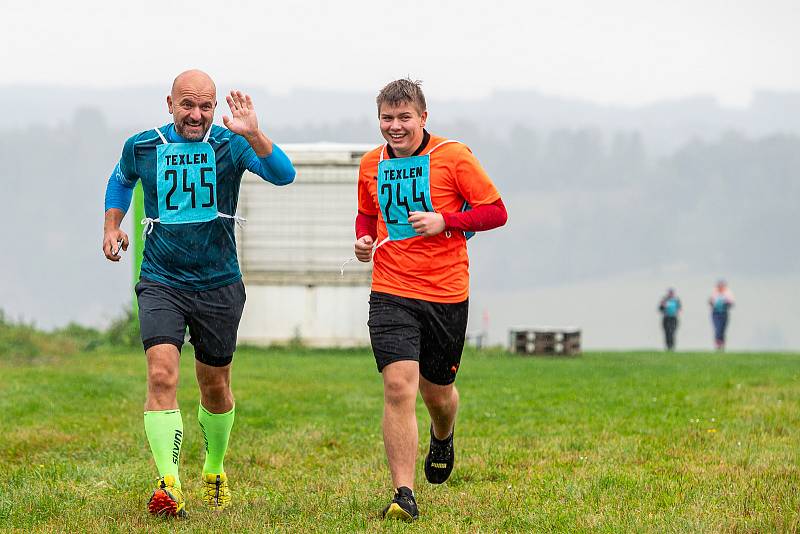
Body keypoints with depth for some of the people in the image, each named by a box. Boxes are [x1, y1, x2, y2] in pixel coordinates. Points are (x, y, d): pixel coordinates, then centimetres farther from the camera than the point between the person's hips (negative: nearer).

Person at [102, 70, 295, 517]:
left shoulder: (231, 144, -5)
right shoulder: (141, 147, 2)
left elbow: (284, 175, -22)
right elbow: (121, 179, 26)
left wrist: (253, 135, -36)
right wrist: (112, 225, 13)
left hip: (219, 284, 0)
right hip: (161, 283, 0)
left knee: (215, 387, 13)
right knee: (162, 375, -20)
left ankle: (215, 473, 38)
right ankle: (169, 486, -27)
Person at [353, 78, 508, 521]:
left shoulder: (453, 157, -6)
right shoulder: (371, 164, 7)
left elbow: (496, 212, -4)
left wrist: (444, 222, -17)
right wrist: (364, 239, 3)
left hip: (446, 295, -1)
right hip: (391, 294, 1)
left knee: (437, 390, 13)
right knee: (399, 385, -16)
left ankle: (442, 438, 52)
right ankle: (403, 496, -16)